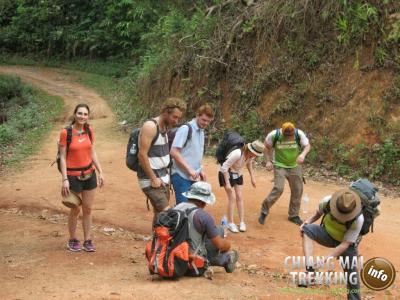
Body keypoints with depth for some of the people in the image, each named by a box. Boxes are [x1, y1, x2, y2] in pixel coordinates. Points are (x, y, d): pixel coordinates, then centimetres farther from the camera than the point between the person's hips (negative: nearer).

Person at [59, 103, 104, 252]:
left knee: (88, 209, 8)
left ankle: (87, 240, 18)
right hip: (73, 175, -4)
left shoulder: (89, 130, 1)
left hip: (89, 174, 4)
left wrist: (100, 172, 4)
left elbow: (92, 153, 8)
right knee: (76, 209, 5)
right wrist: (65, 179, -15)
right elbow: (62, 157, -11)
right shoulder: (65, 132, -13)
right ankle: (72, 240, 22)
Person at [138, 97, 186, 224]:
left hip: (162, 179, 8)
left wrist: (166, 175, 13)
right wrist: (153, 179, -17)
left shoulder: (164, 127, 11)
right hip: (150, 180, -8)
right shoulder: (150, 126, -16)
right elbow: (142, 155, -20)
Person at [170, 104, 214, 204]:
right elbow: (174, 152, -18)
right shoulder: (185, 129, -12)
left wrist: (200, 170, 11)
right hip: (181, 176, -8)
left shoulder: (201, 131, 14)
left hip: (193, 177, 8)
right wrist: (189, 169, -19)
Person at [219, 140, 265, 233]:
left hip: (238, 174, 7)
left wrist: (252, 177, 8)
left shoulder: (251, 155, -14)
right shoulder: (237, 154, -37)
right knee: (232, 198, -9)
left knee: (239, 197, 3)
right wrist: (227, 183, -29)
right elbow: (224, 167, -30)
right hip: (226, 174, -6)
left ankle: (242, 222, 7)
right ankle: (230, 223, -1)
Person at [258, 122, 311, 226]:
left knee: (297, 190, 8)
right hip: (280, 166, -3)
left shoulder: (299, 134, -19)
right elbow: (267, 147, -5)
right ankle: (264, 211, -2)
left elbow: (307, 145, -10)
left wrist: (303, 154, -31)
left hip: (295, 166, 3)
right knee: (278, 188, -18)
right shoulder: (274, 135, -21)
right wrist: (268, 161, -13)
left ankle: (294, 215, 27)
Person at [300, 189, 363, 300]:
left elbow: (345, 244, -30)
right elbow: (318, 213, -4)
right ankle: (310, 270, -35)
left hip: (347, 242, -2)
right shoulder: (328, 201, -29)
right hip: (328, 235, 2)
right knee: (307, 229, -27)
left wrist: (326, 259, -33)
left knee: (352, 273, 0)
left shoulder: (358, 220, -35)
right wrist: (308, 221, -22)